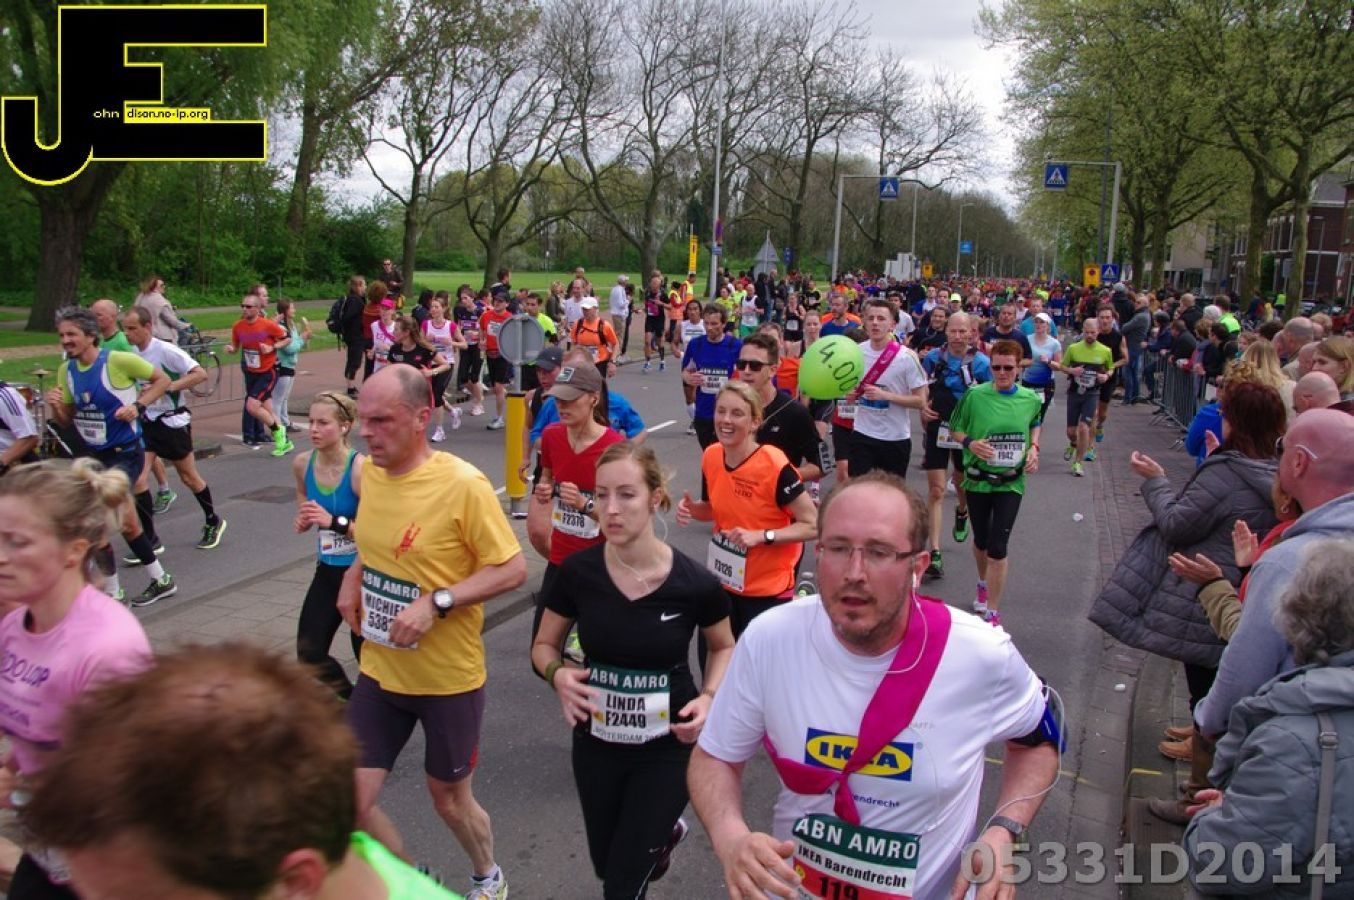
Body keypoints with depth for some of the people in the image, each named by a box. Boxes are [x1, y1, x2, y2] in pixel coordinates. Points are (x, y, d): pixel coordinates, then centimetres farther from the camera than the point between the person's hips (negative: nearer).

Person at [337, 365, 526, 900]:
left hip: (448, 678, -5)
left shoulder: (463, 484, -22)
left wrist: (436, 602, -27)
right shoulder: (370, 472, -2)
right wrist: (353, 577, 0)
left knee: (449, 799, 14)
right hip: (379, 670, 5)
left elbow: (513, 569, -18)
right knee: (349, 803, 2)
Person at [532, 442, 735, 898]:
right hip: (596, 743, 3)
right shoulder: (578, 571, -15)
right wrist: (558, 674, -20)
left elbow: (724, 647, 3)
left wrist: (709, 698, -15)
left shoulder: (695, 583, -19)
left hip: (668, 746, -3)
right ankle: (665, 831, 56)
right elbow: (543, 646, 1)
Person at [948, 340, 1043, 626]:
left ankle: (993, 614, 0)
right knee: (981, 541, 17)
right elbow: (955, 430, 0)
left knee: (998, 547, -8)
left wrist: (1034, 447, 0)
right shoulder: (975, 395, -10)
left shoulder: (1030, 398, -3)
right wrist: (970, 443, -19)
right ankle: (984, 585, 48)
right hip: (978, 480, 0)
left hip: (1011, 483, 0)